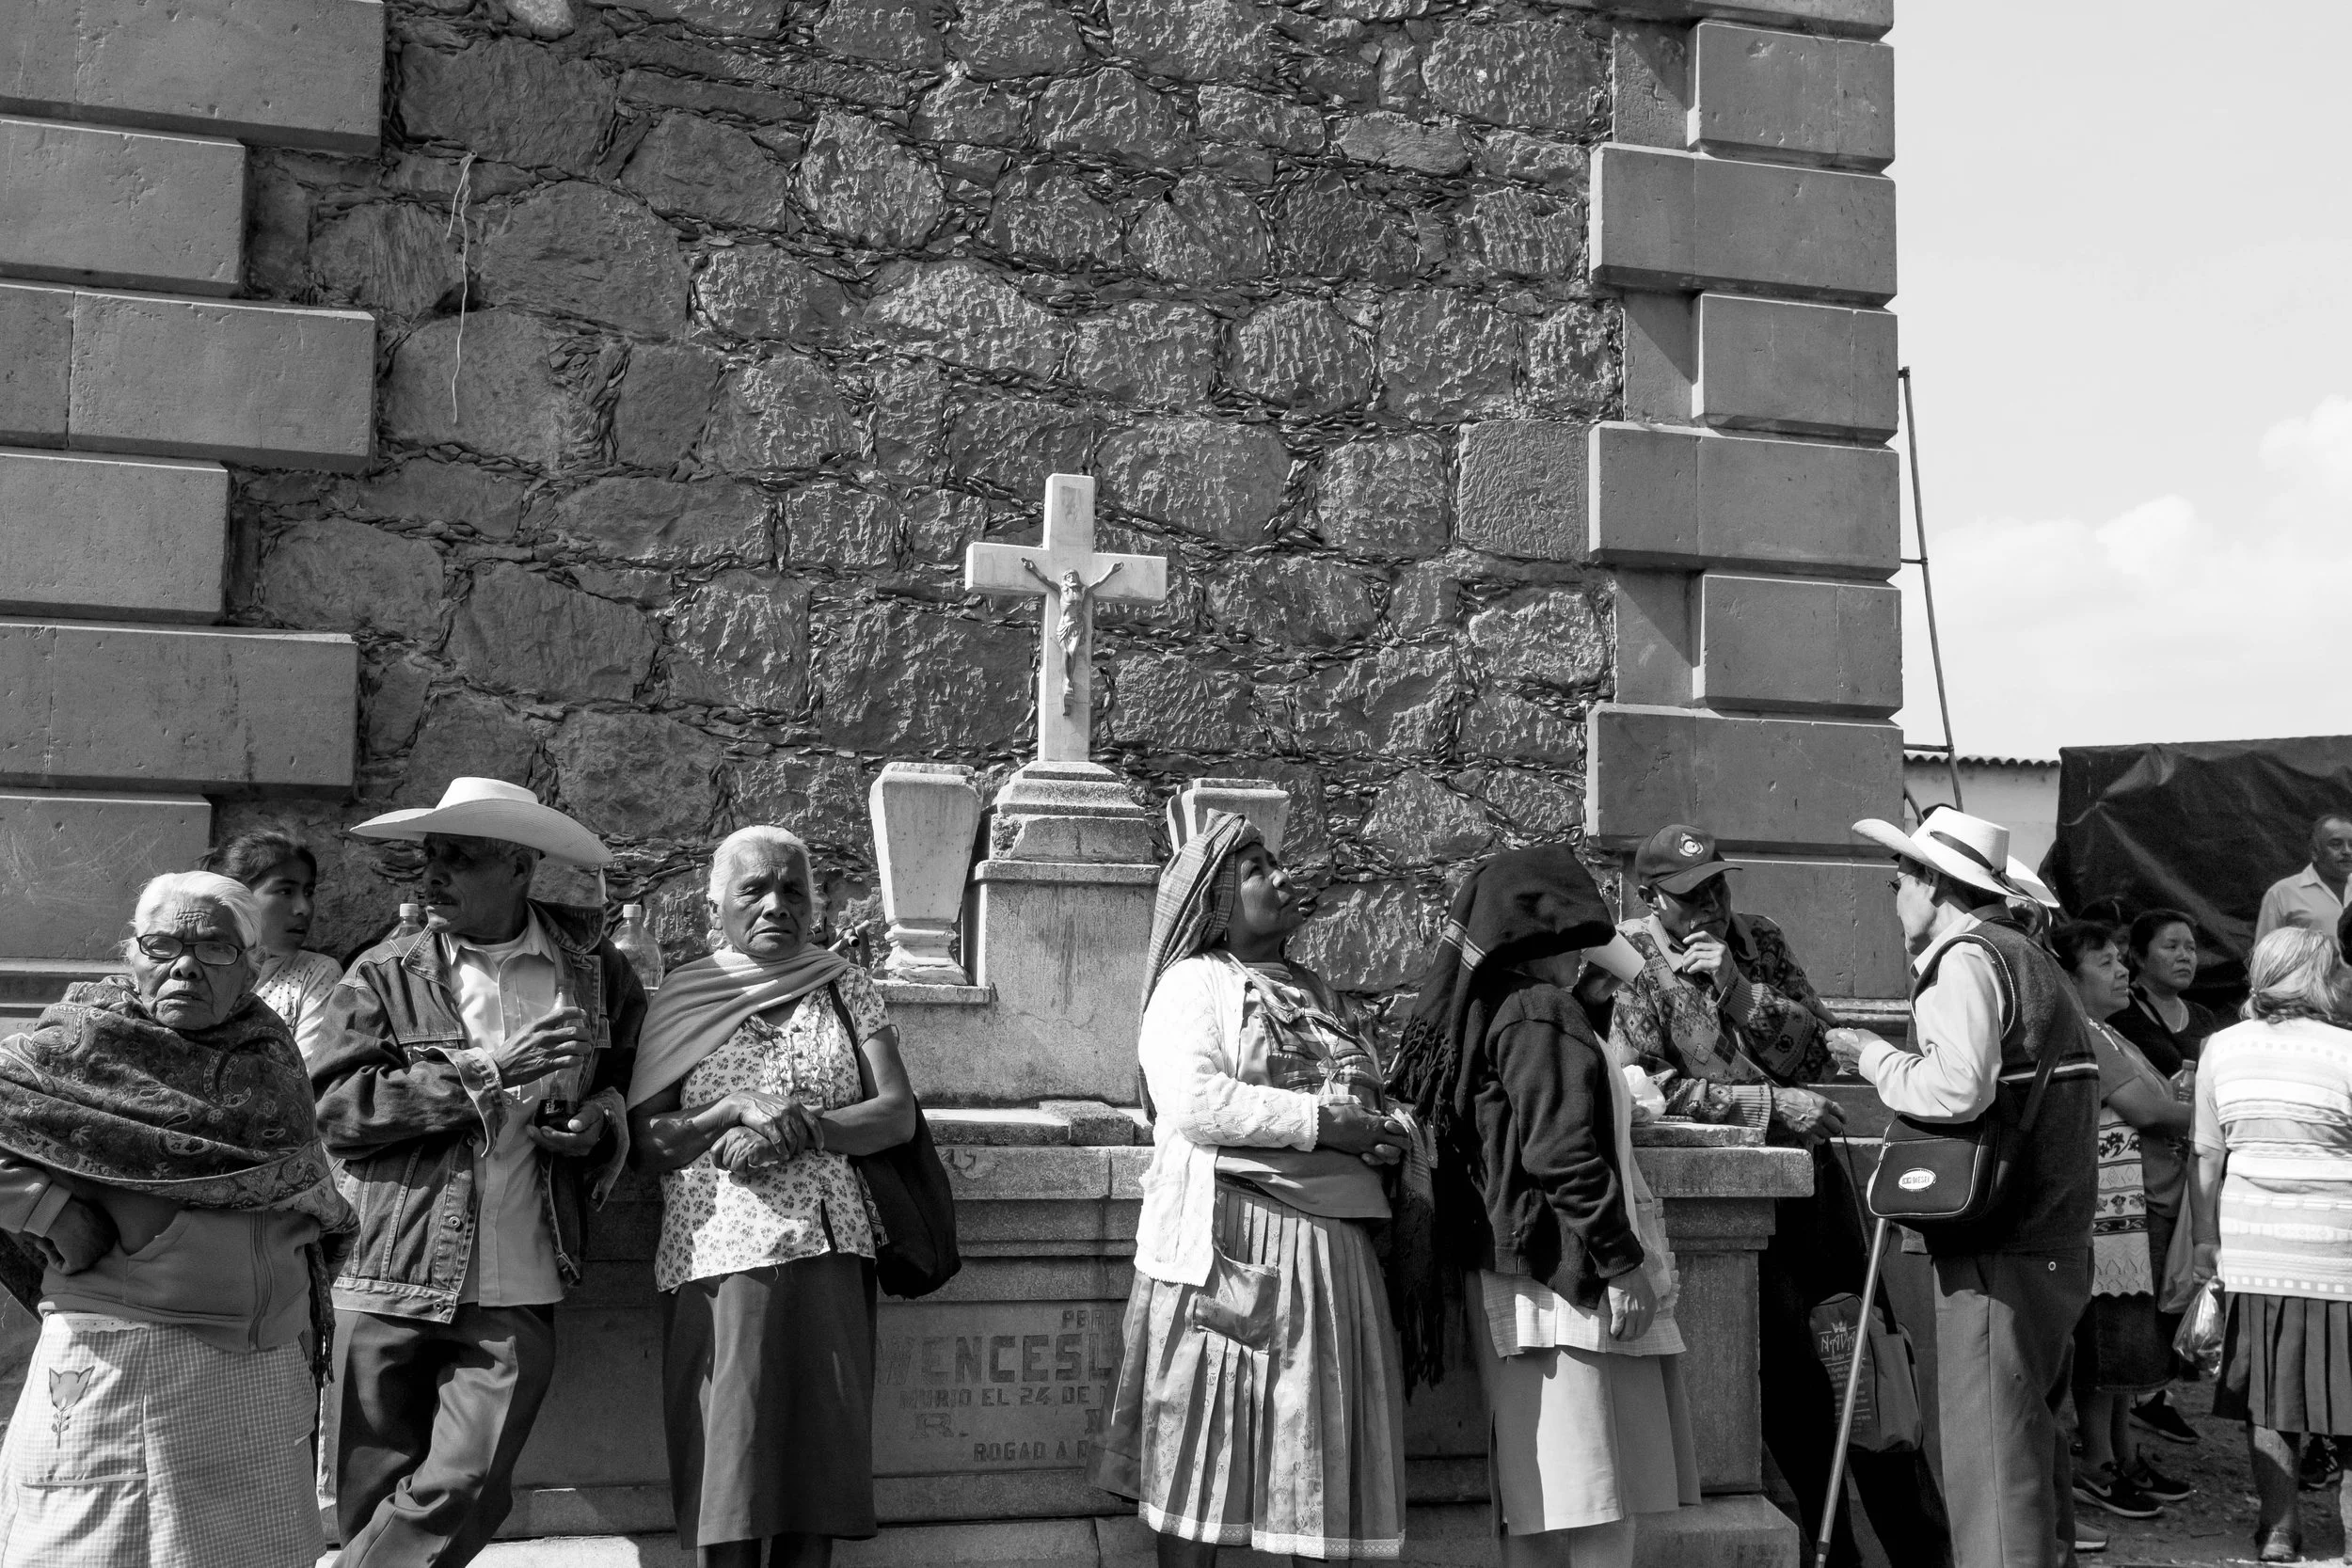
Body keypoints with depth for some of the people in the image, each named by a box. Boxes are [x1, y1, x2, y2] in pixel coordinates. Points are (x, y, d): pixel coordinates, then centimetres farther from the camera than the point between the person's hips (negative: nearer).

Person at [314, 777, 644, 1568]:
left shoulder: (599, 972, 7)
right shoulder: (384, 975, 3)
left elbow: (633, 1091, 21)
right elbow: (334, 1108, -7)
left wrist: (601, 1129, -2)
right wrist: (485, 1072, -13)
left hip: (518, 1293, 0)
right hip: (389, 1284, 0)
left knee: (464, 1490, -8)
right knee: (375, 1496, 5)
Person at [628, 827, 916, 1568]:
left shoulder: (844, 989, 11)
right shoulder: (682, 1000, 8)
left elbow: (897, 1115, 3)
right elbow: (647, 1140, 2)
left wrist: (799, 1129, -11)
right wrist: (735, 1108, -13)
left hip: (827, 1253, 1)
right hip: (716, 1256, -1)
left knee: (818, 1458, 0)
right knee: (728, 1469, -4)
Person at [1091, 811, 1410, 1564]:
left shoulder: (1315, 991, 21)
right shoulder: (1192, 983, -2)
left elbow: (1370, 1098, 25)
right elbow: (1192, 1101, -18)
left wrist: (1389, 1132, 1)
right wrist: (1322, 1123, -17)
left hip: (1333, 1245, 7)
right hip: (1230, 1247, -6)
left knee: (1323, 1451, 8)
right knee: (1205, 1451, -1)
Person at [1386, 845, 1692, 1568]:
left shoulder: (1480, 1018, 15)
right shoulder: (1544, 1014, -12)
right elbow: (1565, 1155, -20)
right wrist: (1623, 1261, -15)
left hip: (1512, 1278, 9)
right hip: (1572, 1287, -9)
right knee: (1599, 1507, -6)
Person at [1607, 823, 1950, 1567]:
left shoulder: (1760, 939, 7)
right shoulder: (1629, 961, -8)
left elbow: (1819, 1050, 0)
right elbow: (1642, 1088, -18)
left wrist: (1739, 990, -16)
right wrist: (1775, 1103, -18)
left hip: (1811, 1166, 5)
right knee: (1791, 1376, -1)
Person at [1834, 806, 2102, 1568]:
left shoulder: (1964, 959, -12)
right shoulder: (2030, 957, 18)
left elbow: (1958, 1086, -25)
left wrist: (1877, 1059, -10)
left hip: (1998, 1248, -10)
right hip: (2056, 1241, 10)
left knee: (1991, 1446, -6)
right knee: (2032, 1428, 19)